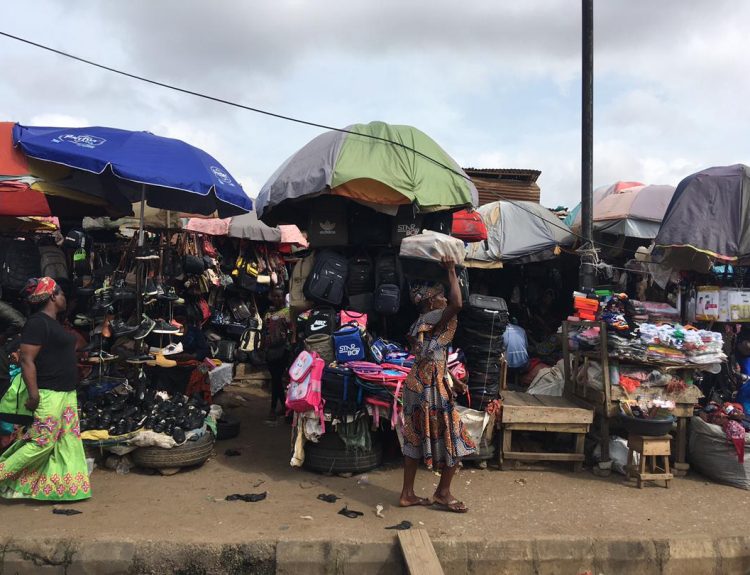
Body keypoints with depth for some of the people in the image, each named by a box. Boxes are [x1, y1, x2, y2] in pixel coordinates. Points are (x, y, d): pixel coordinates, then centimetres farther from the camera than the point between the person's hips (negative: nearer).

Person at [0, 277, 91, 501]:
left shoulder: (53, 323, 16)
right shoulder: (37, 322, -14)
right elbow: (27, 360, -19)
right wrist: (33, 394, -23)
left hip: (66, 393, 10)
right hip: (48, 394, -10)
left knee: (69, 441, 10)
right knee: (43, 441, -8)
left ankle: (70, 487, 15)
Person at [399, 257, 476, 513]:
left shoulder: (420, 324, 14)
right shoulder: (434, 318, -16)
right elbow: (457, 304, -35)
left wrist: (453, 381, 22)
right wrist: (451, 271, -21)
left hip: (416, 387, 10)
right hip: (432, 391, -10)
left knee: (415, 441, 14)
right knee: (454, 441, 4)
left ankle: (407, 494, 21)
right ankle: (443, 493, 15)